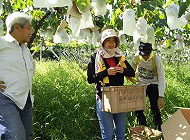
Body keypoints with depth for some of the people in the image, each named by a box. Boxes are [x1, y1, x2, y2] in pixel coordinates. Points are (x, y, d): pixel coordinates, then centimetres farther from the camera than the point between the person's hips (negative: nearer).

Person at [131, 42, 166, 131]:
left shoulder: (156, 60, -19)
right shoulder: (136, 58, -11)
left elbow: (161, 78, -21)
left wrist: (161, 97, -27)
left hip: (153, 85, -3)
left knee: (155, 109, -13)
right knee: (138, 110, -2)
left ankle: (159, 131, 2)